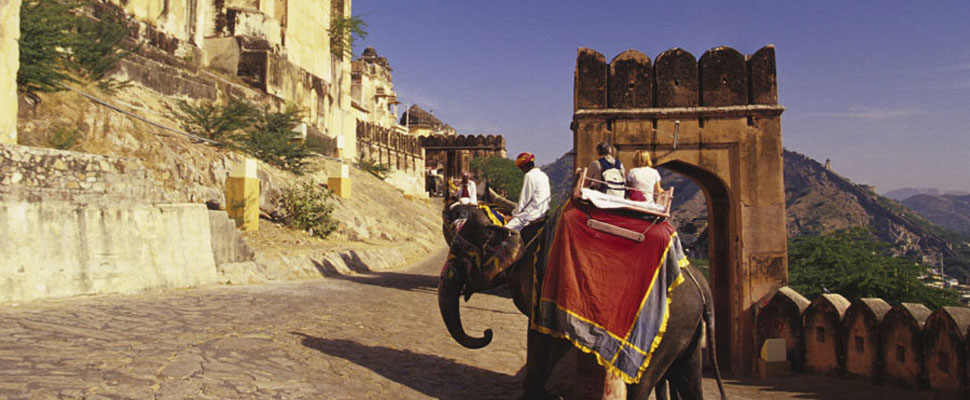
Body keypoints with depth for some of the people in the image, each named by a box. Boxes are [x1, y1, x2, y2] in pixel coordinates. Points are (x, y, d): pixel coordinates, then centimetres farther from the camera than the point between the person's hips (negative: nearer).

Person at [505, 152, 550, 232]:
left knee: (506, 230, -15)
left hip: (533, 213, -10)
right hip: (543, 212, 10)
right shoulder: (544, 175, 15)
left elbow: (524, 199, -12)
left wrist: (515, 214, 0)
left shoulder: (529, 175, -11)